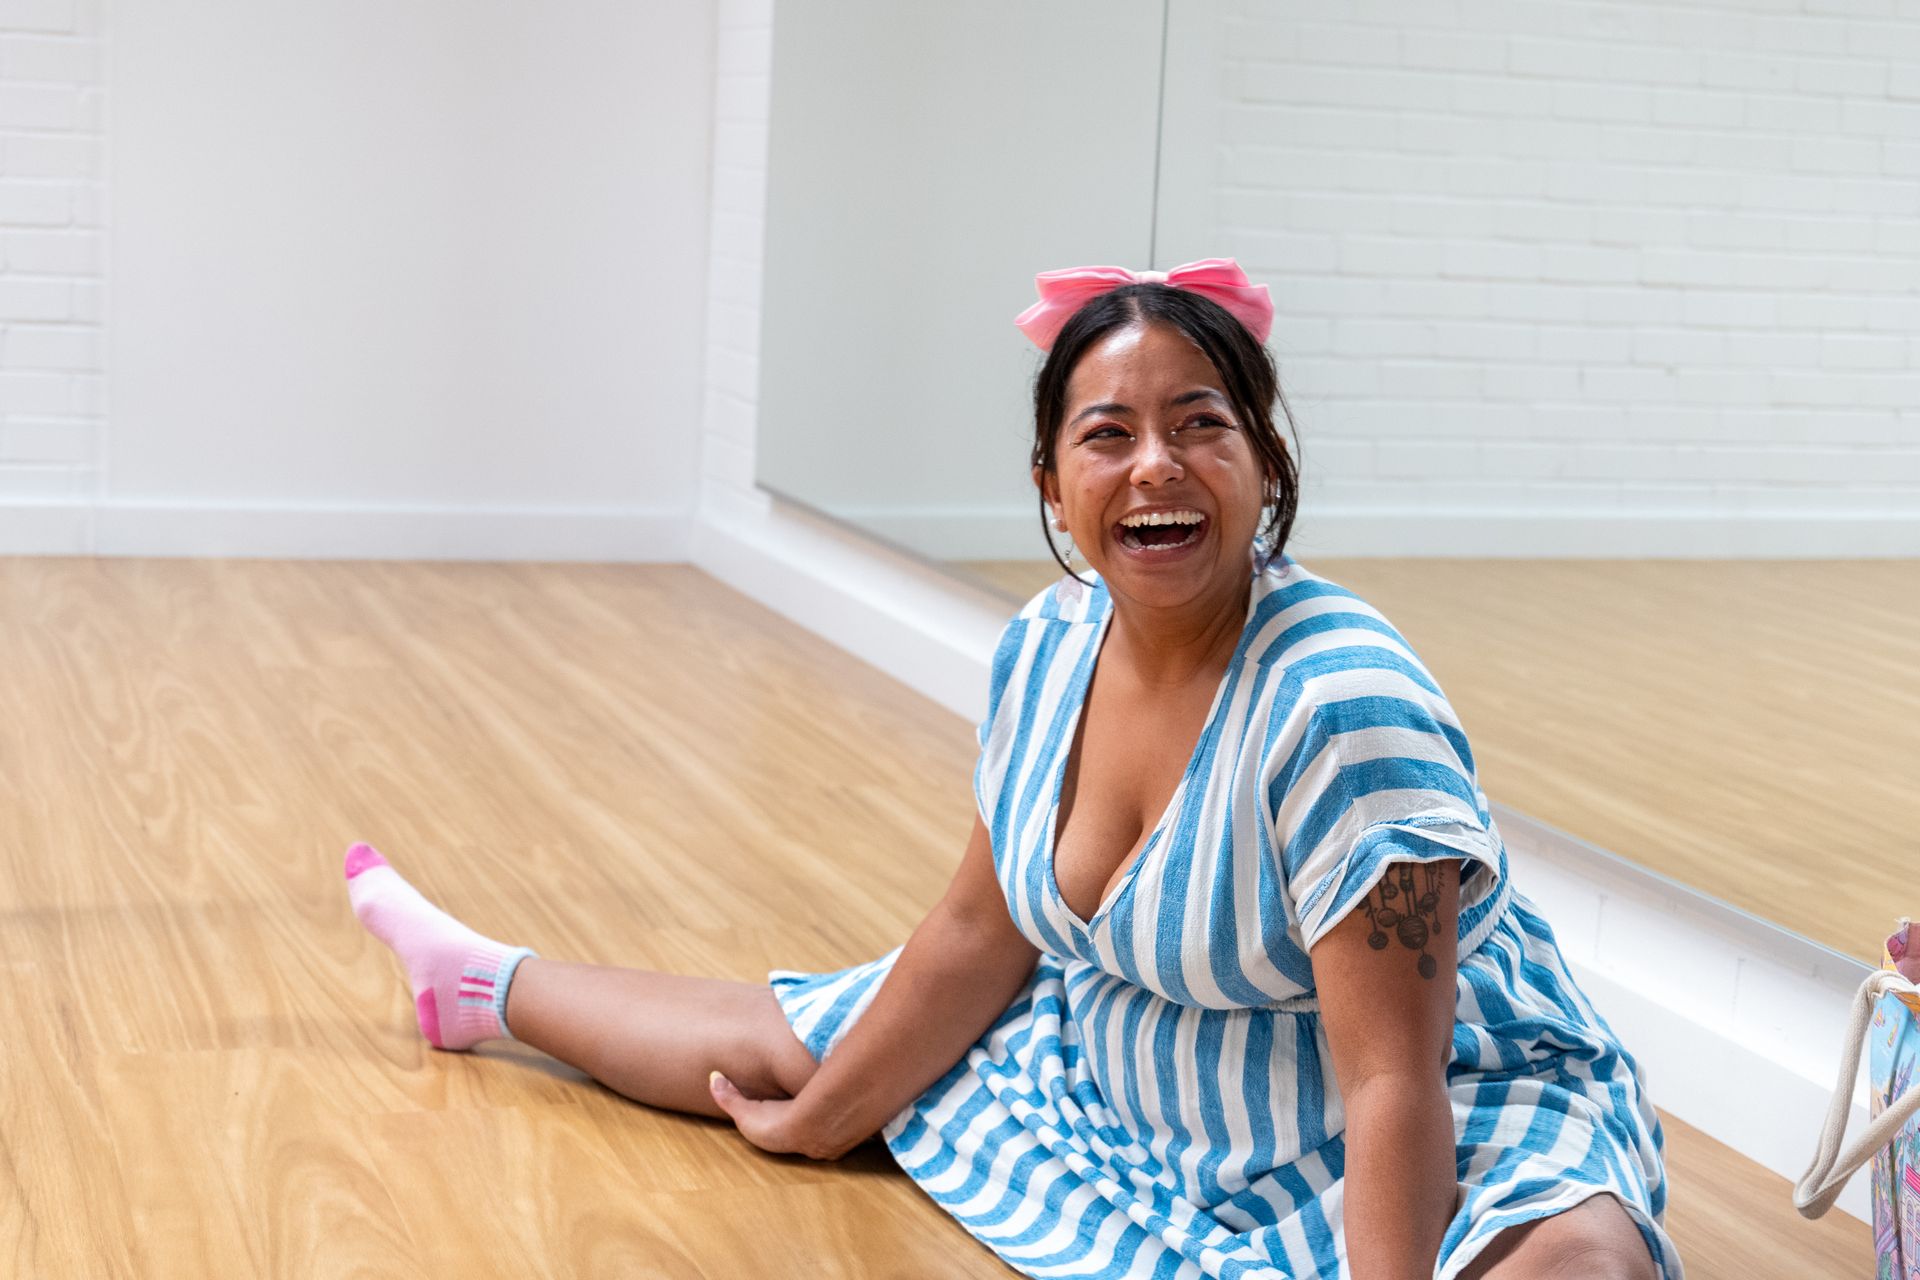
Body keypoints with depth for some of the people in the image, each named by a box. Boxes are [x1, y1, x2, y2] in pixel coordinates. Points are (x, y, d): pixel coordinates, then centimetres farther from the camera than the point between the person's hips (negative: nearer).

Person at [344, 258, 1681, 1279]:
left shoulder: (1343, 702, -29)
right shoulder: (1048, 649, -7)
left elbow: (1392, 1079, -29)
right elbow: (985, 930, 6)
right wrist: (823, 1117, 14)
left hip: (1433, 1138, -6)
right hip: (1122, 1066, 6)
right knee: (788, 1031, 17)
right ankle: (484, 986, 42)